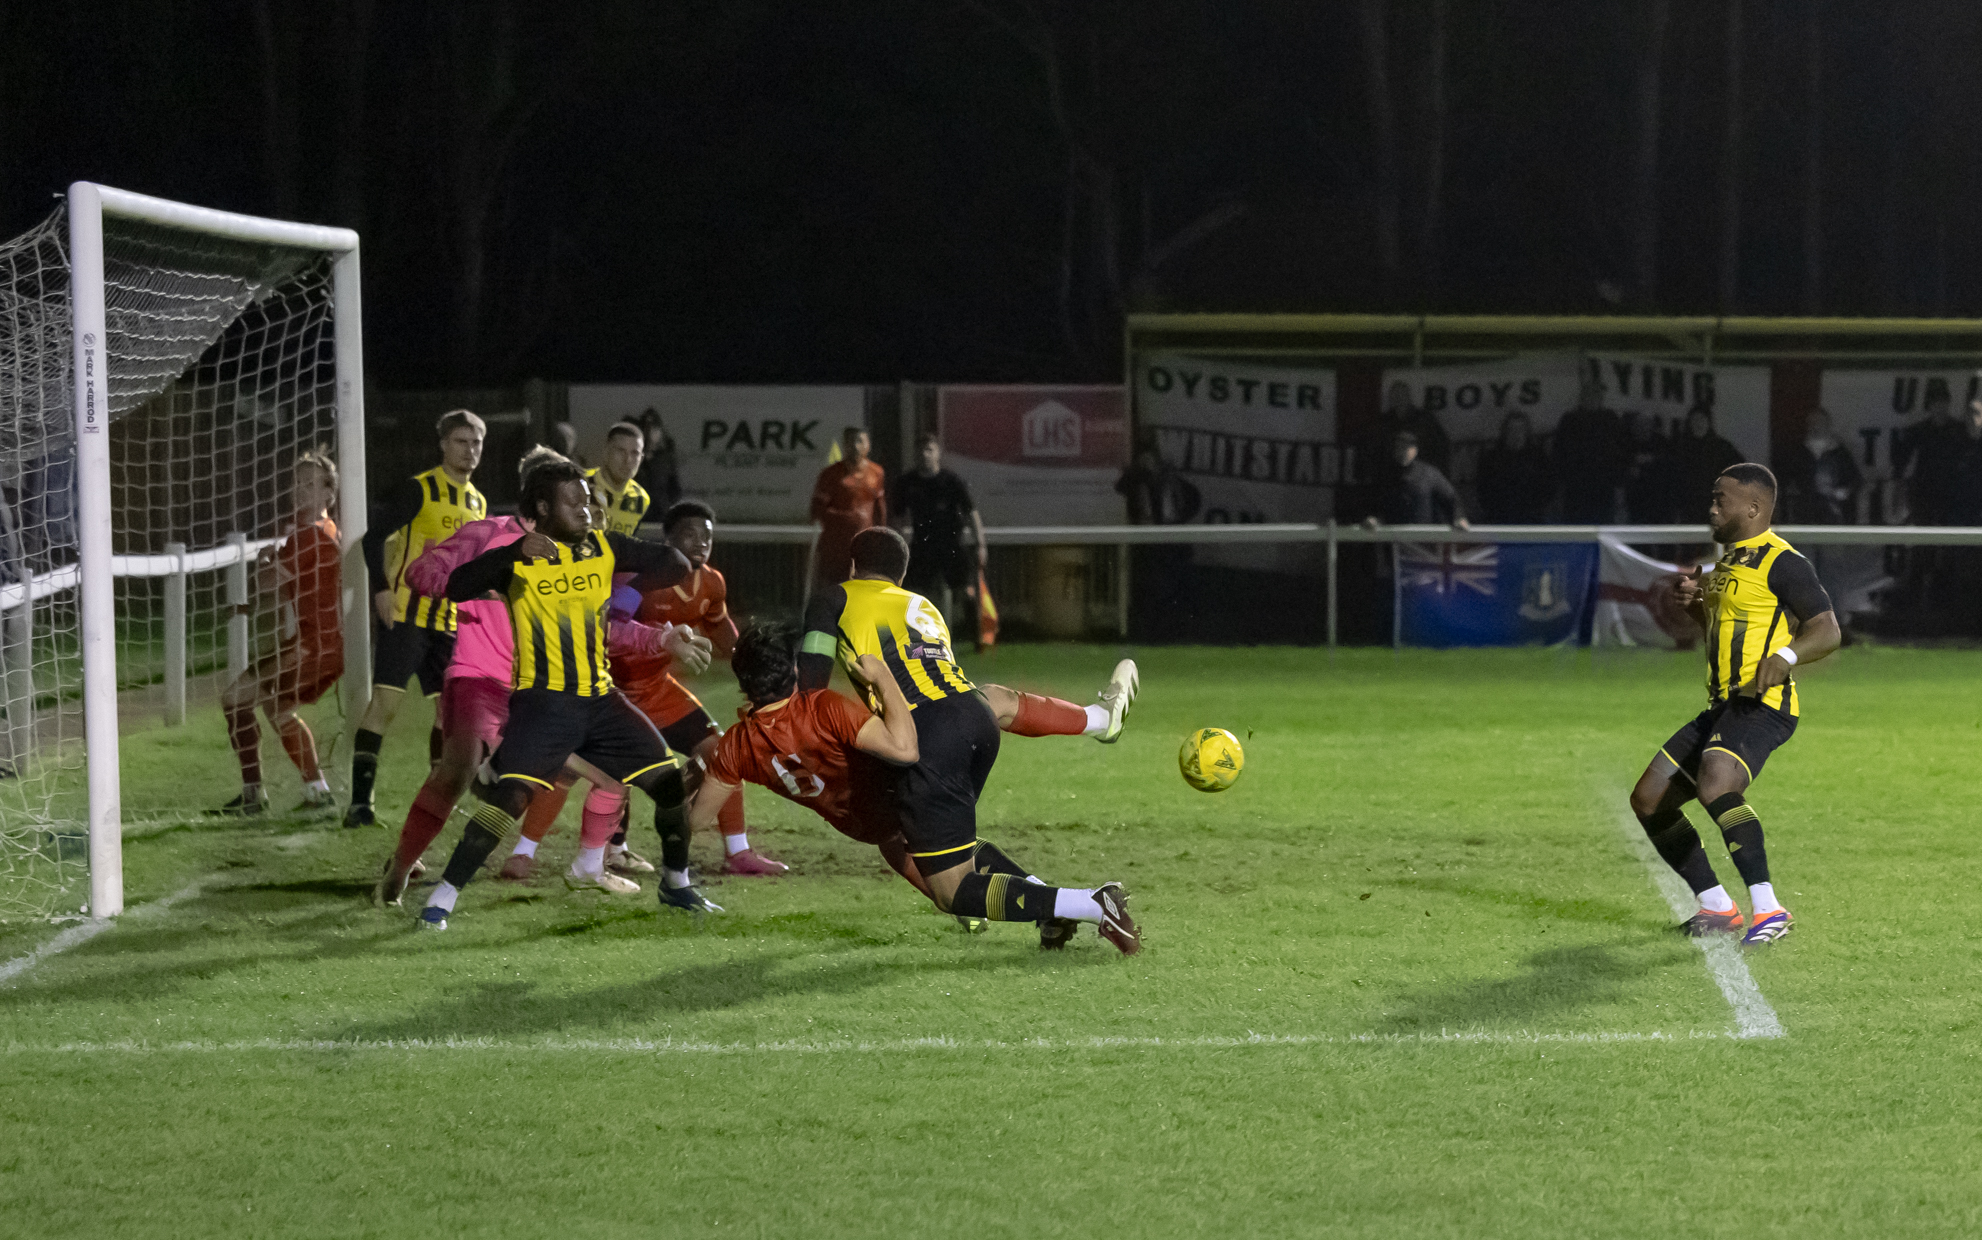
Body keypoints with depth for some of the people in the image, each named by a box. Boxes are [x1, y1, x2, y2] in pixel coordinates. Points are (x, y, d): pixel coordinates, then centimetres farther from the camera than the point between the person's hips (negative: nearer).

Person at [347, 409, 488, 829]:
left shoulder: (477, 503, 16)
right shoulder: (418, 490, -6)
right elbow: (375, 537, -10)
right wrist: (381, 589, -21)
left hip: (449, 622, 7)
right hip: (406, 614, -7)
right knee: (385, 699, -14)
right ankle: (359, 802, -15)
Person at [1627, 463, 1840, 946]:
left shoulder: (1780, 561, -10)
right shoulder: (1730, 559, 19)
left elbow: (1827, 630, -15)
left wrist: (1785, 657, -34)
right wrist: (1693, 604, 13)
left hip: (1762, 706, -10)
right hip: (1722, 707, 10)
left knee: (1715, 784, -35)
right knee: (1648, 800, 8)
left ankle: (1769, 910, -33)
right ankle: (1718, 906, 15)